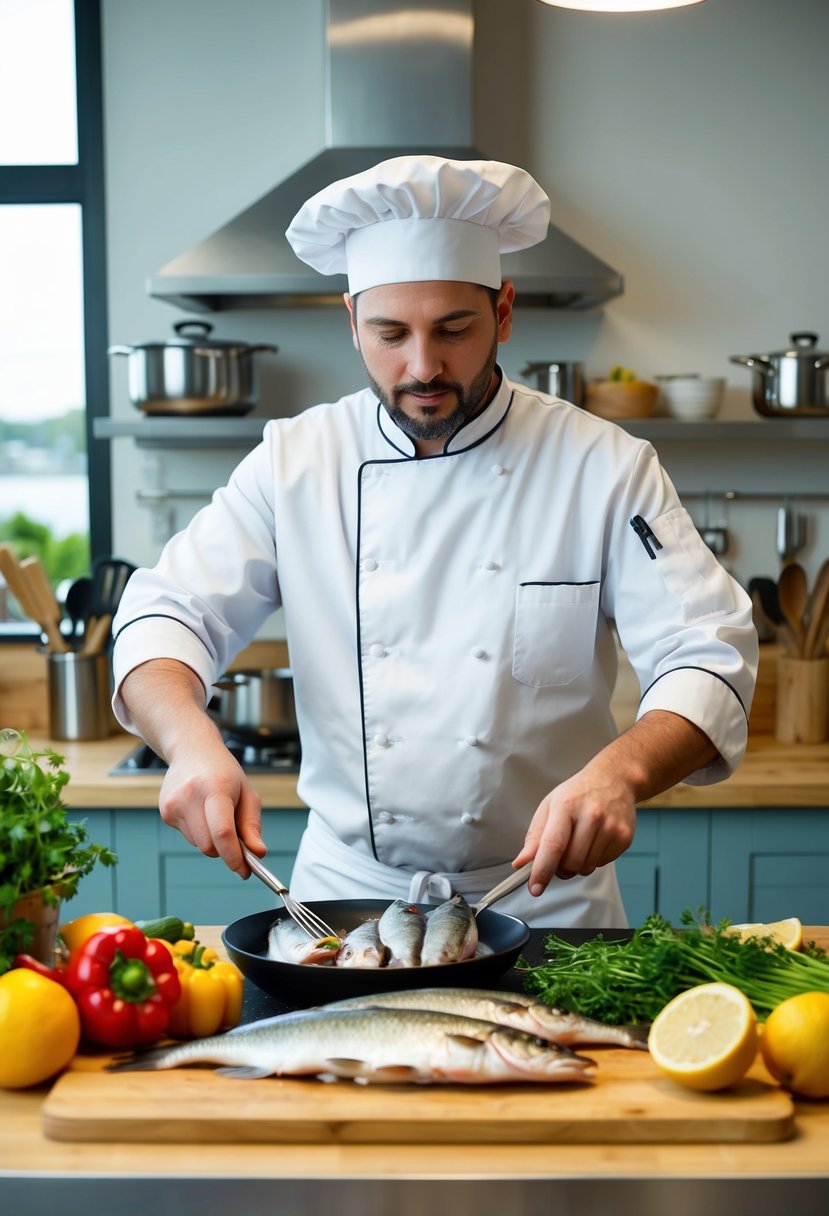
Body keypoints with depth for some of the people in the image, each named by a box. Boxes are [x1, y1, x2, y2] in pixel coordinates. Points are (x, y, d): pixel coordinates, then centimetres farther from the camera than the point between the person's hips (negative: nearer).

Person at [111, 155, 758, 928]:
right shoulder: (294, 463, 1)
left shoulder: (605, 469, -4)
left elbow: (706, 660, -8)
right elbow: (166, 617, -1)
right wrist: (192, 742, -22)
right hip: (345, 889, 1)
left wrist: (621, 770, -29)